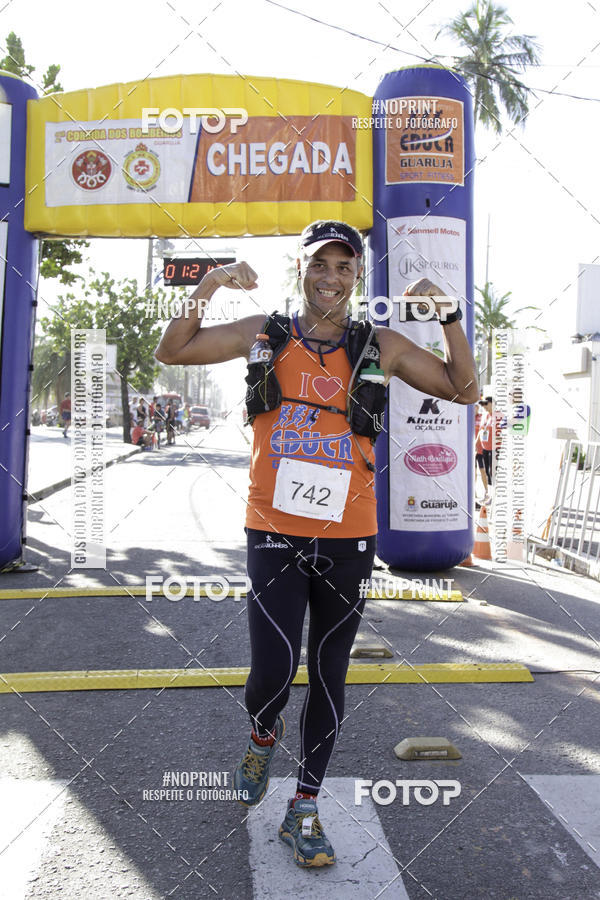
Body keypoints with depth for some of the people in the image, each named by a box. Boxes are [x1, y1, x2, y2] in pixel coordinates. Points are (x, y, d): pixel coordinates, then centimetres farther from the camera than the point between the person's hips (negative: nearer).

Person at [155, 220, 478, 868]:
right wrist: (206, 290, -12)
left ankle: (303, 810, 29)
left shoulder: (381, 347, 3)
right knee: (272, 674, -8)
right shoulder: (264, 335, 2)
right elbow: (171, 352, 5)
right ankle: (262, 734, 31)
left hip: (347, 539, 2)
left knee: (328, 678, 10)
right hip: (274, 534, -1)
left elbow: (464, 391, 5)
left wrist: (449, 317, -9)